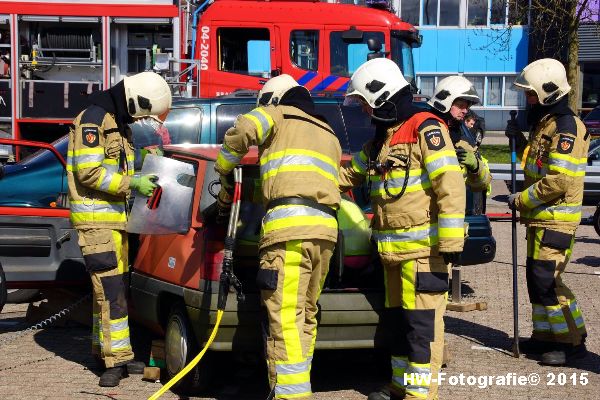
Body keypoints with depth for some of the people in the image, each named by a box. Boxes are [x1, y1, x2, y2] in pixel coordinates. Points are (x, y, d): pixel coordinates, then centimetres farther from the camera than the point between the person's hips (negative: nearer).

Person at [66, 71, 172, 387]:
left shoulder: (119, 123, 17)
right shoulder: (94, 118, -14)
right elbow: (88, 171, -21)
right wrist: (132, 184, -19)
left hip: (115, 217, 10)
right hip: (95, 217, -10)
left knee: (109, 287, 13)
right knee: (110, 288, -13)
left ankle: (103, 349, 22)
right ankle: (117, 358, -13)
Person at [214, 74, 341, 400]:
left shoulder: (277, 115, 13)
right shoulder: (328, 134, 33)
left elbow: (241, 132, -7)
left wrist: (223, 177, 7)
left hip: (290, 226, -7)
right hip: (325, 228, 8)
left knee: (285, 318, -12)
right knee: (305, 316, 15)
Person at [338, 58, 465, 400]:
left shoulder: (425, 128, -10)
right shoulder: (381, 139, 19)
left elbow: (450, 185, -17)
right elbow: (349, 176, 35)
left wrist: (451, 242, -21)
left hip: (424, 249, -9)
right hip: (394, 250, 9)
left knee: (422, 321, -7)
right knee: (399, 319, 14)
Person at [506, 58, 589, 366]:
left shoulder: (566, 127, -17)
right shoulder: (544, 123, 15)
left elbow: (559, 180, -24)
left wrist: (521, 199, -15)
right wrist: (519, 140, 9)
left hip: (556, 219, -10)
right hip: (540, 216, 10)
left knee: (546, 280, -11)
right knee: (536, 277, 13)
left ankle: (572, 341, -4)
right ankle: (545, 334, 23)